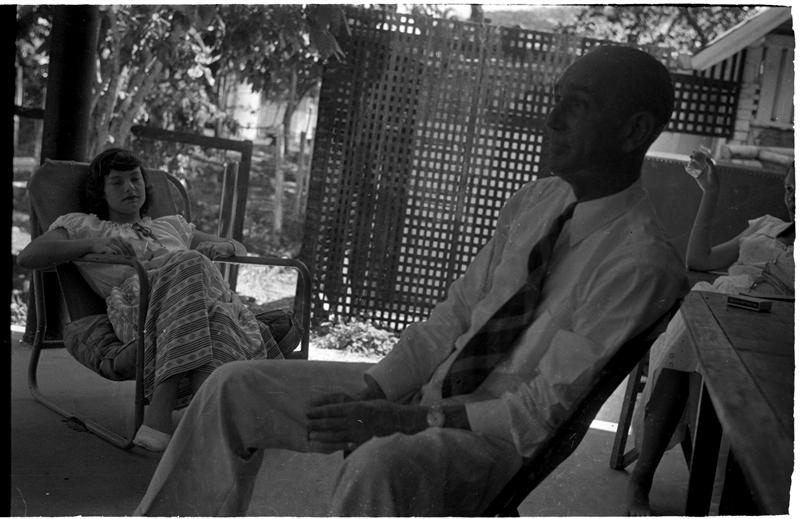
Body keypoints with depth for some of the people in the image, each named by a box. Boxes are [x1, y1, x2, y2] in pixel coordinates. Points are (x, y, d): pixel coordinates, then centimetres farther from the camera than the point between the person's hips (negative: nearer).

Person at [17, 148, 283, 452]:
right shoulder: (80, 225, 32)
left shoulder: (171, 225, 42)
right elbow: (28, 257, 14)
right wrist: (92, 244, -1)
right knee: (191, 266, -39)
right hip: (135, 296, -3)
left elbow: (240, 250, 42)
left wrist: (222, 246, 14)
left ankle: (159, 415, -47)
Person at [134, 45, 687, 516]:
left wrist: (404, 419, -21)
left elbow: (547, 407, -20)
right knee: (235, 388, 2)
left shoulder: (640, 260, -18)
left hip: (497, 435, -7)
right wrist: (372, 391, -7)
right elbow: (454, 313, 6)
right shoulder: (534, 201, 5)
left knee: (377, 465, -41)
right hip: (426, 387, 8)